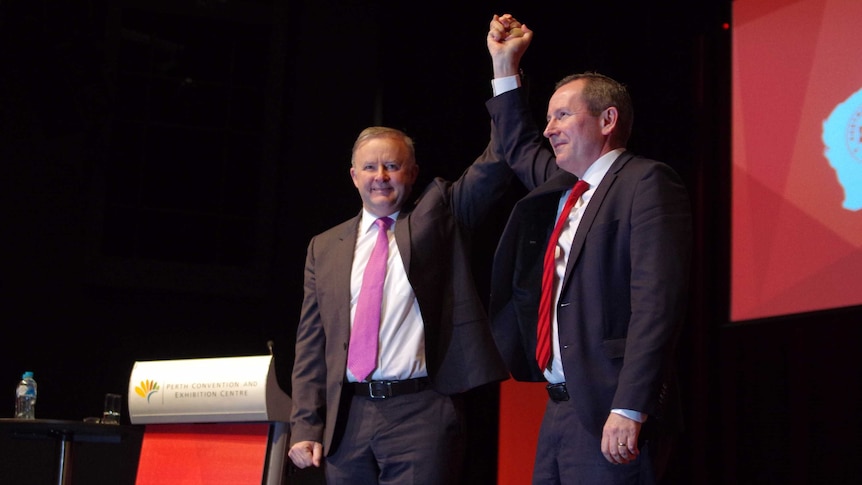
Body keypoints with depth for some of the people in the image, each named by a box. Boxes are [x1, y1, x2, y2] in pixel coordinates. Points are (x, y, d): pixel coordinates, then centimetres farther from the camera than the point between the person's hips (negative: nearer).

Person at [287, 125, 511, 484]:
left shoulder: (440, 213, 9)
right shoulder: (324, 248, 13)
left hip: (422, 415, -2)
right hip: (347, 419, 3)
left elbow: (496, 162, -4)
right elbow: (311, 345, 11)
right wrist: (306, 427, 4)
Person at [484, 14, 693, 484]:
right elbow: (518, 149, 38)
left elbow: (657, 302, -19)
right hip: (559, 409, 8)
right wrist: (504, 66, 31)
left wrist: (630, 409, -24)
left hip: (610, 410, -8)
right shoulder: (561, 185, 16)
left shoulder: (647, 182, -10)